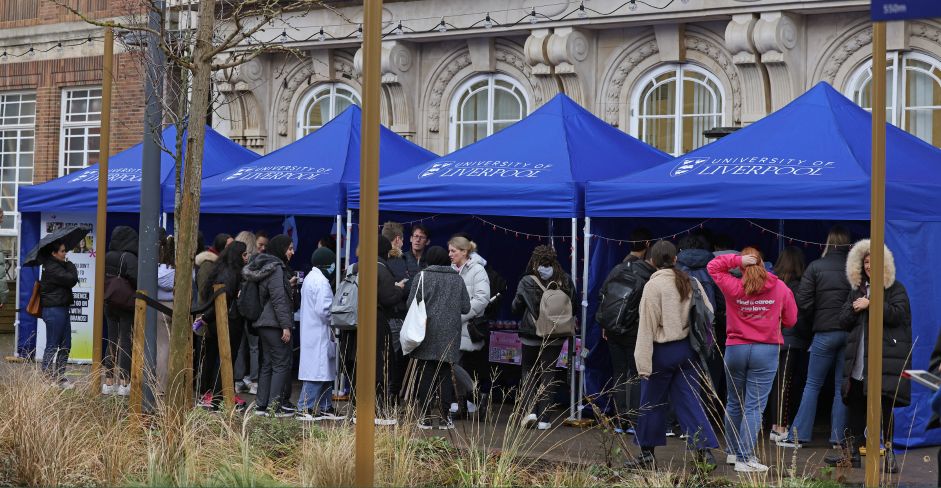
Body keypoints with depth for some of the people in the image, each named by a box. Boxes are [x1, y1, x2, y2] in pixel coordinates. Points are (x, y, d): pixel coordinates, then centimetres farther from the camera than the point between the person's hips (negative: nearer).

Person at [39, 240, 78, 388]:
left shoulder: (57, 266, 14)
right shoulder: (52, 268, -17)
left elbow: (69, 279, 16)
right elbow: (72, 279, -19)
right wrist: (70, 266, -6)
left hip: (61, 309, 10)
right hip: (54, 311, -10)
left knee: (65, 345, 12)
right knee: (52, 346, -3)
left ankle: (59, 377, 19)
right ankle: (47, 378, 3)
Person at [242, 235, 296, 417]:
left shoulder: (266, 266, 17)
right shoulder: (276, 268, -13)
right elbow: (279, 299, -19)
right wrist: (286, 326, -20)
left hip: (264, 324, 10)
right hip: (275, 325, -10)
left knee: (267, 364, 11)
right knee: (282, 364, -6)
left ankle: (261, 405, 13)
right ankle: (275, 406, -8)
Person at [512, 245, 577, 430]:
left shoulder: (527, 282, -11)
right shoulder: (565, 281, -6)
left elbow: (516, 308, -1)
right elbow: (574, 308, 4)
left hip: (531, 334, -1)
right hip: (556, 336, 2)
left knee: (529, 371, 16)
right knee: (548, 373, 9)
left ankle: (530, 409, 0)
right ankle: (544, 418, 7)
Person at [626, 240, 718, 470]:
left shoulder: (653, 285, -12)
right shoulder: (692, 283, 3)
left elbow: (647, 326, -13)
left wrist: (643, 363, -13)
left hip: (663, 350, -5)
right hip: (688, 349, 5)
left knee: (652, 403, 8)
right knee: (690, 401, 8)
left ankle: (647, 454, 18)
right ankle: (705, 449, -2)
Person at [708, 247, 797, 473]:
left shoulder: (733, 287, -4)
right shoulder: (780, 288, -3)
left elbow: (712, 266, 9)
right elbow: (790, 321, 6)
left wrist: (738, 260, -3)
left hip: (735, 350, 2)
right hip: (766, 351, -1)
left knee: (734, 403, 17)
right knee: (754, 407, -3)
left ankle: (733, 452, 28)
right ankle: (745, 459, -8)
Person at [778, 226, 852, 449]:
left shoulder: (816, 267, -3)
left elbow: (803, 302, -6)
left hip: (824, 332, -1)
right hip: (850, 332, 1)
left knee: (812, 385, 6)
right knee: (842, 387, 8)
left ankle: (797, 435, 5)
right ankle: (838, 437, 8)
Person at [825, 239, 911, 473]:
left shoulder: (895, 289, 3)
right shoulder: (856, 290, 19)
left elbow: (897, 315, -13)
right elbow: (844, 321, 15)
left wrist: (871, 304, -14)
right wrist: (855, 309, -5)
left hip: (886, 355, -5)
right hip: (858, 357, 5)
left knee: (884, 405, -6)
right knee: (855, 405, 6)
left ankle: (889, 452, 2)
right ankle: (852, 452, 13)